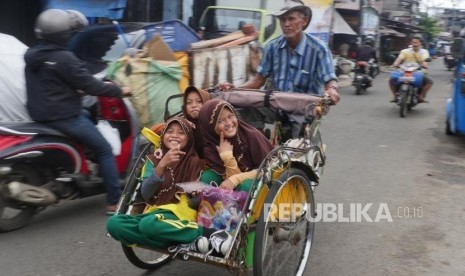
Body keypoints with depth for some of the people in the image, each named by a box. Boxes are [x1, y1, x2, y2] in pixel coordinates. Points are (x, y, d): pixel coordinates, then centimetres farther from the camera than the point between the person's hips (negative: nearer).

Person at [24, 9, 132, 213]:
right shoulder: (63, 58, -20)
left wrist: (75, 90, 27)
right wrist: (119, 91, -6)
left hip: (40, 115, 10)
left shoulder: (31, 56, 9)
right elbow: (89, 85, -18)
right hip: (64, 117, -9)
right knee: (104, 150, 0)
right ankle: (115, 201, 1)